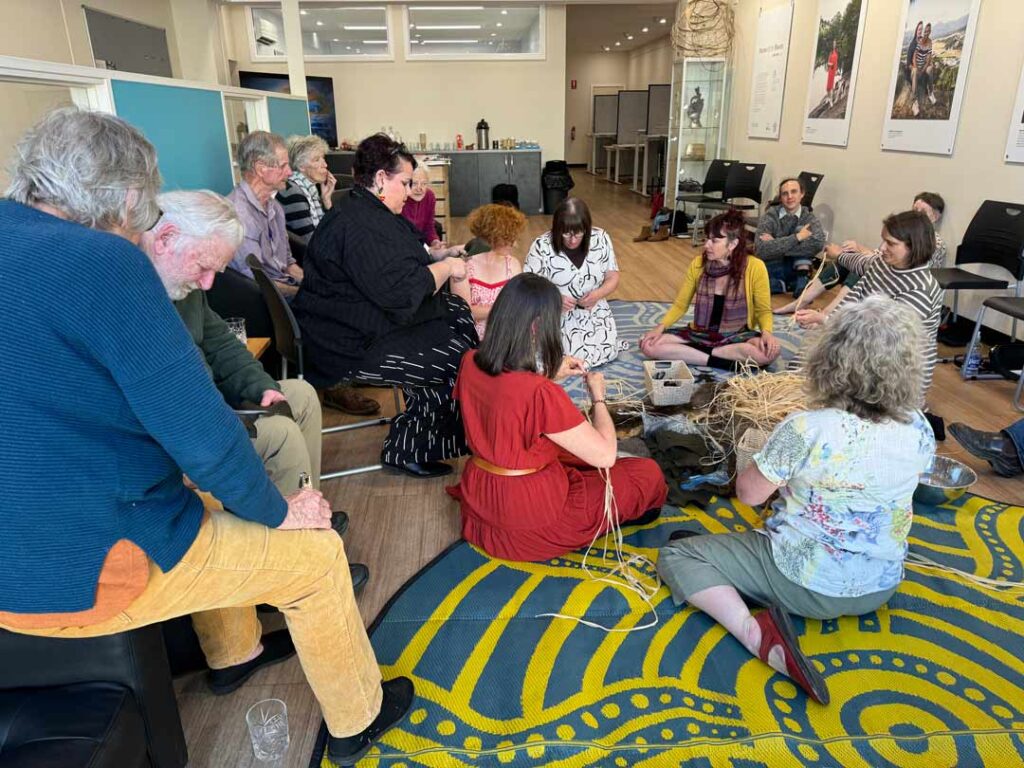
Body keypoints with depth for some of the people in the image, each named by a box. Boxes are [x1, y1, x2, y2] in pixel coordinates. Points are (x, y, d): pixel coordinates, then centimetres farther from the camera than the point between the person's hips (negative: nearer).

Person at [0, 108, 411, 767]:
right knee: (316, 553, 6)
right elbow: (199, 431, -23)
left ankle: (235, 655, 47)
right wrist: (276, 510, -6)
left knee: (214, 505, 30)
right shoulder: (106, 262, -23)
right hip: (87, 574, -9)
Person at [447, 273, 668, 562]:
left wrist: (549, 374, 5)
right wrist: (598, 396, -7)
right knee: (648, 473, 9)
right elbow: (605, 455, -22)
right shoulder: (542, 394, -32)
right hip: (530, 521, -8)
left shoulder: (470, 364, -9)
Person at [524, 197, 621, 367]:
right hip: (557, 315, -3)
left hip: (595, 312, 3)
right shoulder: (542, 247, -17)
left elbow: (613, 278, 0)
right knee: (575, 357, -20)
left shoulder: (601, 239, -7)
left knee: (608, 353, -12)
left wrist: (598, 294, -21)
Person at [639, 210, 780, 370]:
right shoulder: (698, 264, -6)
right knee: (648, 345, -20)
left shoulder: (754, 267, -13)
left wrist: (766, 332, -23)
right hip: (700, 334, 2)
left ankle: (694, 353, -19)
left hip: (736, 337, -2)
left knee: (771, 350, -35)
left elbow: (763, 310, -3)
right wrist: (661, 327, -13)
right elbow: (680, 305, 4)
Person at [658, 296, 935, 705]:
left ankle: (756, 633, -20)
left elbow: (748, 493, -14)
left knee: (675, 555, -4)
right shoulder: (920, 431, -11)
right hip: (879, 588, 8)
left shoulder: (805, 429, -28)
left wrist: (782, 462, 5)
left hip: (806, 584, -8)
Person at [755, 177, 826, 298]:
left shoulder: (809, 217, -3)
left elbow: (818, 242, -26)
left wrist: (776, 245, -28)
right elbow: (761, 250, -25)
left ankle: (802, 282, -22)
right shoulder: (770, 216, -9)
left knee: (800, 229, -16)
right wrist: (797, 237, -27)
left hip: (795, 269, 2)